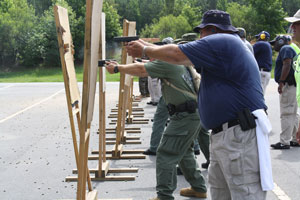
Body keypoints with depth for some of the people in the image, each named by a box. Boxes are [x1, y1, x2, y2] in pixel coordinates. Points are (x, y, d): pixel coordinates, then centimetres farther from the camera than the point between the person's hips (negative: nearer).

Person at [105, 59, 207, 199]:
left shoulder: (167, 62, -12)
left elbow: (141, 70, -17)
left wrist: (117, 68, -10)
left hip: (185, 116, -10)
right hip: (194, 114, 10)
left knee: (166, 154, -6)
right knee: (184, 151, 23)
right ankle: (199, 188, 31)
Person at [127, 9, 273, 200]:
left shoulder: (221, 42, -11)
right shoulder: (229, 45, 20)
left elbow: (176, 54, -11)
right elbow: (185, 58, 23)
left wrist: (144, 50, 4)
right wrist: (150, 48, 21)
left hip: (241, 136, -11)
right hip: (225, 134, 11)